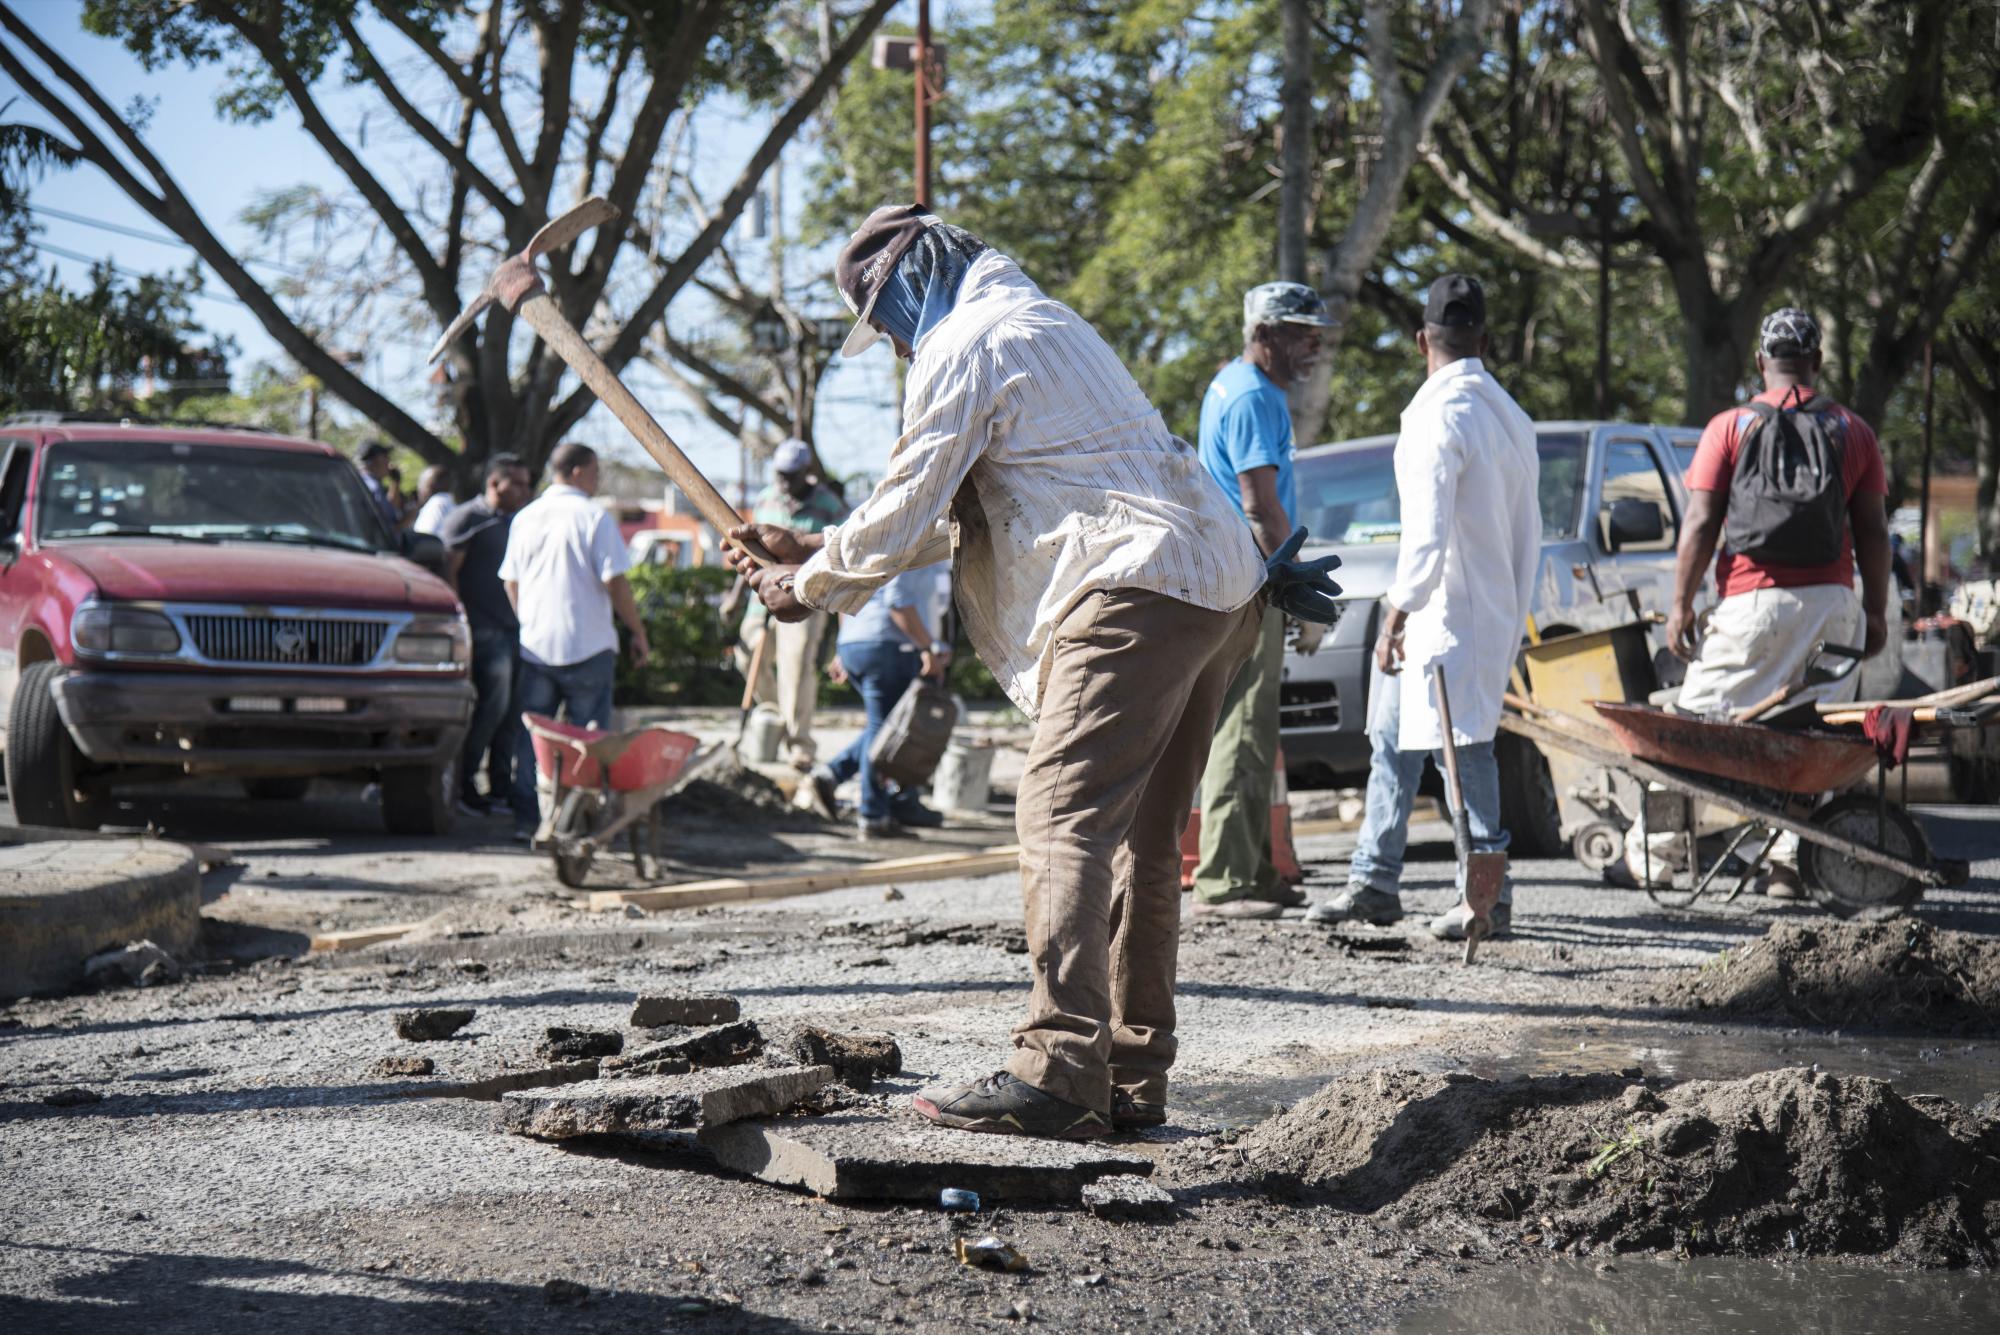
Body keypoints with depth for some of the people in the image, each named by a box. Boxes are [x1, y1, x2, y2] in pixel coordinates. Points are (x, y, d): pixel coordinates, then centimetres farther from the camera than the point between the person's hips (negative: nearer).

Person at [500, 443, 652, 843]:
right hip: (587, 646, -4)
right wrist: (638, 632, -3)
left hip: (535, 646, 4)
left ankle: (526, 820, 7)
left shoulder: (525, 518, 9)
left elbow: (511, 582, 14)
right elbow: (615, 581, -11)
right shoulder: (594, 517, -8)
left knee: (531, 739, 10)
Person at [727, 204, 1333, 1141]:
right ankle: (1131, 1076, 13)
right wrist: (816, 553, 32)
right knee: (1141, 840, 11)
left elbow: (905, 516, -2)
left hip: (1135, 587, -10)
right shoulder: (1040, 321, 29)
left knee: (1063, 819, -14)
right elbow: (957, 517, 33)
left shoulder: (961, 346, -2)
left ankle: (1059, 1072, -21)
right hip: (1221, 586, 10)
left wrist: (810, 586, 15)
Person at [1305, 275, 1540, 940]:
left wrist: (1397, 613, -16)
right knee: (1392, 743, 15)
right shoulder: (1509, 415, 14)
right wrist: (1513, 620, 21)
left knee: (1462, 749, -5)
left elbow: (1427, 534, -21)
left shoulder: (1439, 415, -15)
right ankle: (1374, 880, 21)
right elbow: (1528, 534, 16)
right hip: (1495, 611, 9)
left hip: (1449, 613, -9)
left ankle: (1488, 892, -3)